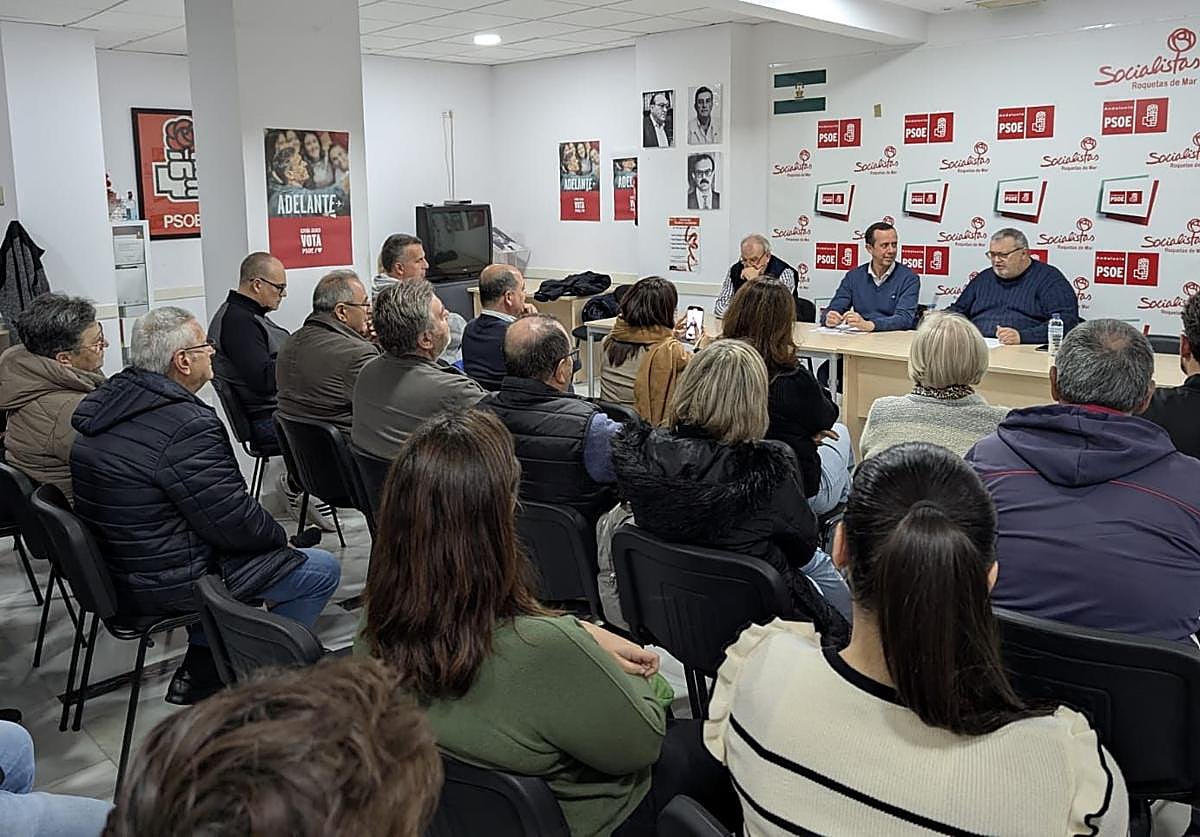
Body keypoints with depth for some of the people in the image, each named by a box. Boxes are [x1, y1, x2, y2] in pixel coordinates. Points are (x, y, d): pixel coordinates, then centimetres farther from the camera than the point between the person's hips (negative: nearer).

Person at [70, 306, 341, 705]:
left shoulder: (103, 404, 5)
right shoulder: (187, 426, -26)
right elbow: (235, 525, -22)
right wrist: (278, 534, -1)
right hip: (166, 587, -10)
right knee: (322, 570, 0)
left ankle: (199, 671, 31)